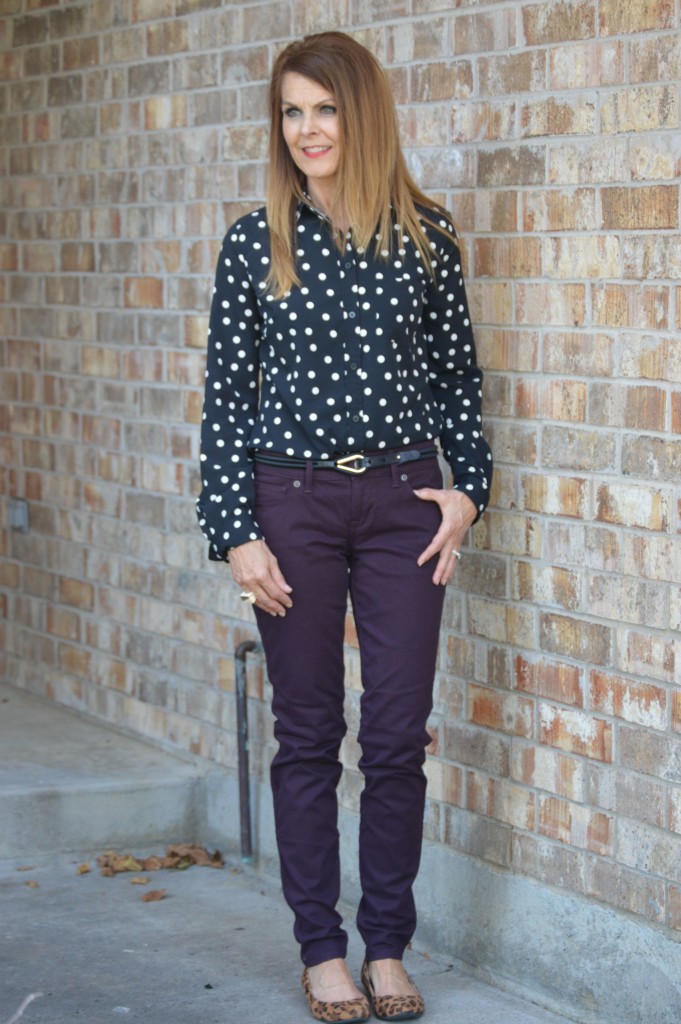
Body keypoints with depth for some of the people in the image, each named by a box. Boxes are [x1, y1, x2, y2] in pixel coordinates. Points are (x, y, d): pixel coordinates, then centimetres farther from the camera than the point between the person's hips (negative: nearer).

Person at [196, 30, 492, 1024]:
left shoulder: (425, 234, 2)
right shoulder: (255, 242, 0)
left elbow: (457, 372, 11)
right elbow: (227, 391, 0)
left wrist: (466, 487, 1)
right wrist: (237, 533, -5)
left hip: (403, 500, 1)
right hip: (293, 502, -1)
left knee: (399, 734, 3)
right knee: (308, 734, 5)